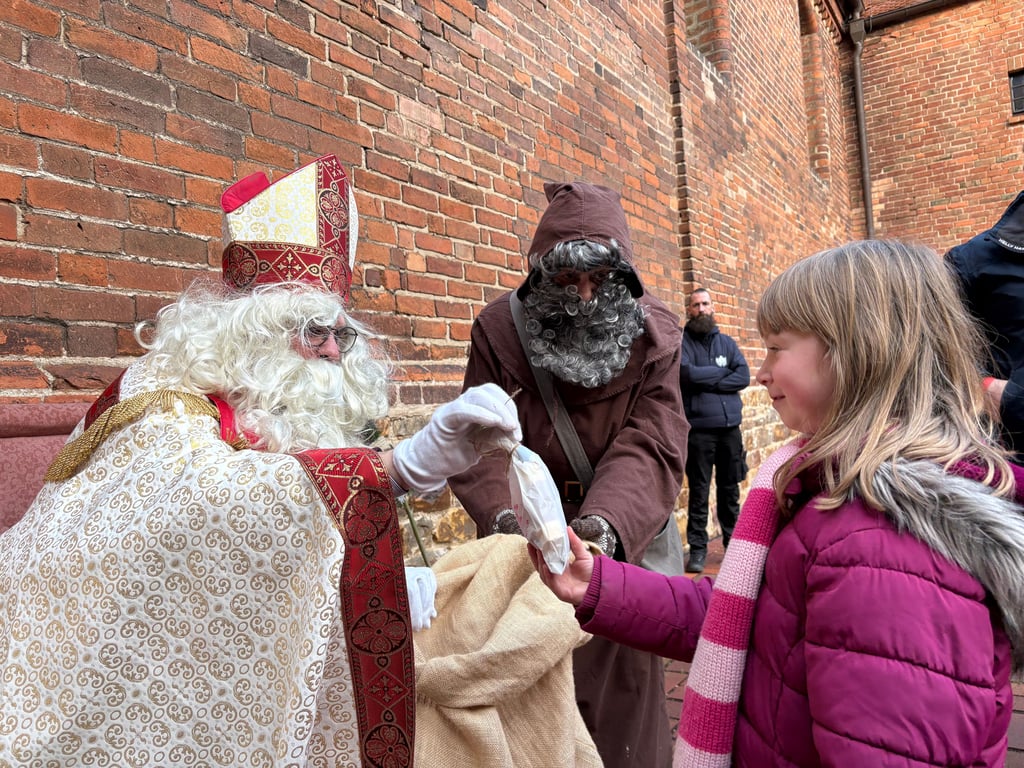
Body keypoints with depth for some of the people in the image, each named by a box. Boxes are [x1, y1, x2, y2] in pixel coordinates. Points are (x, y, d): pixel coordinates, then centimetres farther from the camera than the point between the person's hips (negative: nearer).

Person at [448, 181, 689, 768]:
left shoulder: (656, 337, -7)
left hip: (623, 545, 1)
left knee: (620, 698, 15)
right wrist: (504, 513, -32)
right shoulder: (500, 329, -8)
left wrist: (607, 521, -35)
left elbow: (651, 449, -16)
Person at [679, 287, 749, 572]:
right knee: (699, 492, 1)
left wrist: (707, 382, -10)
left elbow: (744, 377, 0)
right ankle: (697, 548, 9)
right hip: (698, 428, -4)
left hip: (730, 426, 4)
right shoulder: (681, 342, 1)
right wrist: (722, 371, -4)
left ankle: (732, 539, 25)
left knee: (730, 489, 12)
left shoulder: (726, 342, 13)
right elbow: (687, 373, -17)